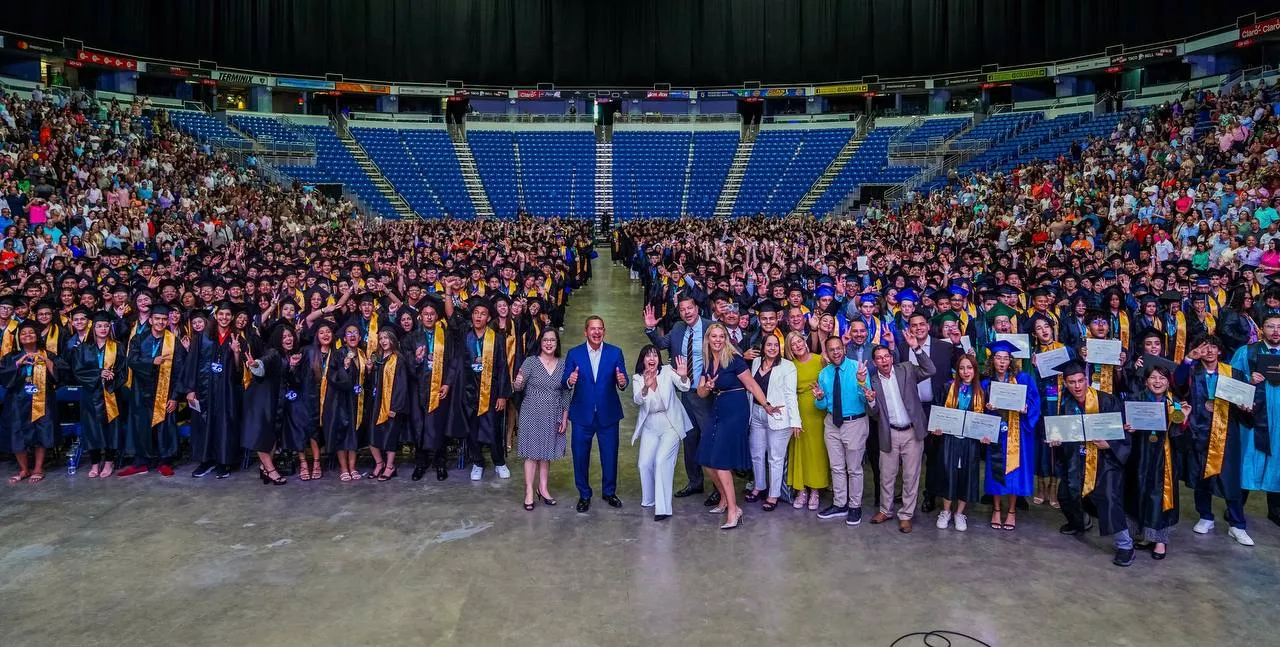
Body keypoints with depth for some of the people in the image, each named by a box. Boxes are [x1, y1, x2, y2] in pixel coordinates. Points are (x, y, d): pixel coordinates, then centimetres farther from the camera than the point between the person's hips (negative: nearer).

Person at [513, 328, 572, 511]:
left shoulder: (563, 364, 2)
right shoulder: (530, 361, -6)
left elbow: (566, 393, 6)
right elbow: (519, 387, -10)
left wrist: (565, 418, 2)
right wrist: (517, 384, -34)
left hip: (553, 417, 3)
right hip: (532, 415, -3)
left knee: (547, 452, 11)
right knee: (532, 452, 1)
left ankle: (543, 489, 21)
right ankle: (529, 492, 6)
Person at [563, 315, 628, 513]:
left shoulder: (615, 352, -1)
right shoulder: (574, 353, -1)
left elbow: (622, 380, -6)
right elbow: (564, 382, -6)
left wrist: (623, 382, -29)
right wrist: (569, 381, -29)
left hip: (608, 413, 0)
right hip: (582, 414, 0)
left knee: (610, 455, 10)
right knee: (580, 456, 7)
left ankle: (609, 492, 31)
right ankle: (584, 495, 25)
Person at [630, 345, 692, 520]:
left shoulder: (667, 372, -12)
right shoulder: (638, 379, -6)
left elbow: (684, 387, -26)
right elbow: (637, 400, -23)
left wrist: (683, 376, -48)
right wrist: (646, 387, -44)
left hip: (670, 424, -3)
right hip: (650, 426, 4)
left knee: (661, 460, -17)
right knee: (644, 464, 4)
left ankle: (663, 507, -14)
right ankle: (649, 500, 29)